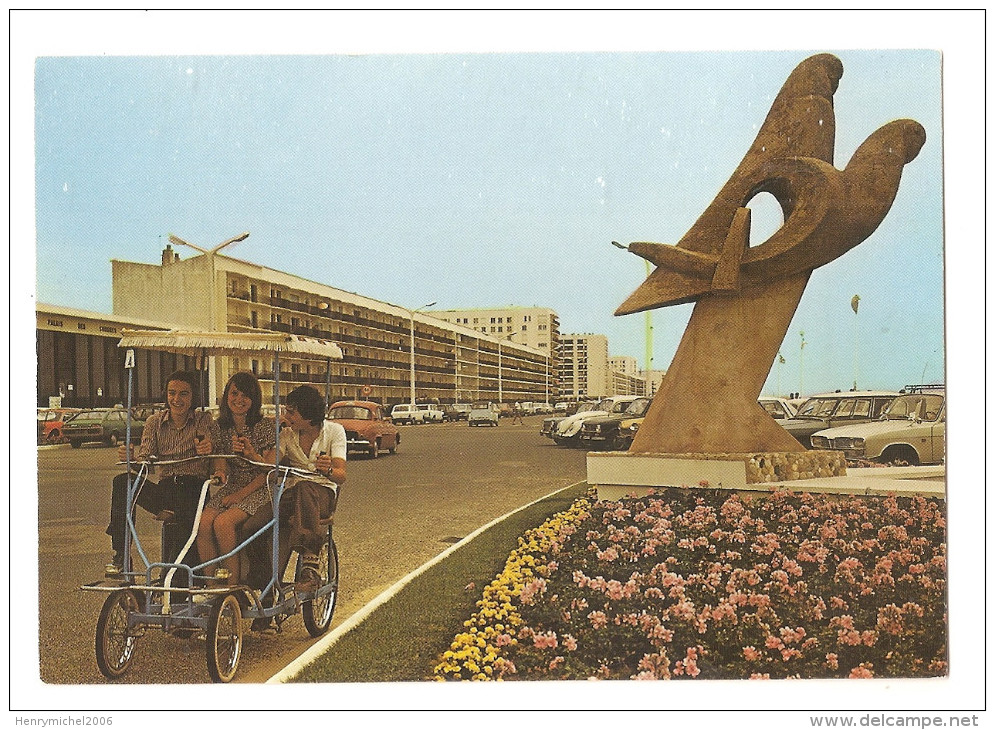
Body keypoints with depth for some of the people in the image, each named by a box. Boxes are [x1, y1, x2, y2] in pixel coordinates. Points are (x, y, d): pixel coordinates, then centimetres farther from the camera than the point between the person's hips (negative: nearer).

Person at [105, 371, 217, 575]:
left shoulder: (203, 420, 4)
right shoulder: (155, 422, 10)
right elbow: (145, 459, 1)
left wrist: (209, 447, -40)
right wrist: (130, 457, -23)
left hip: (194, 490, -3)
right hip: (164, 488, 3)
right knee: (122, 482, -24)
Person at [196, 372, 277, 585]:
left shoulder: (267, 426, -6)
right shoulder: (221, 427, 9)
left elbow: (269, 471, -8)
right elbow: (221, 463, 11)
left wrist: (241, 494, -16)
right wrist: (220, 471, -14)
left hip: (259, 490, -5)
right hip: (231, 488, 5)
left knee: (223, 523, -29)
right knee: (203, 522, -24)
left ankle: (233, 587, -18)